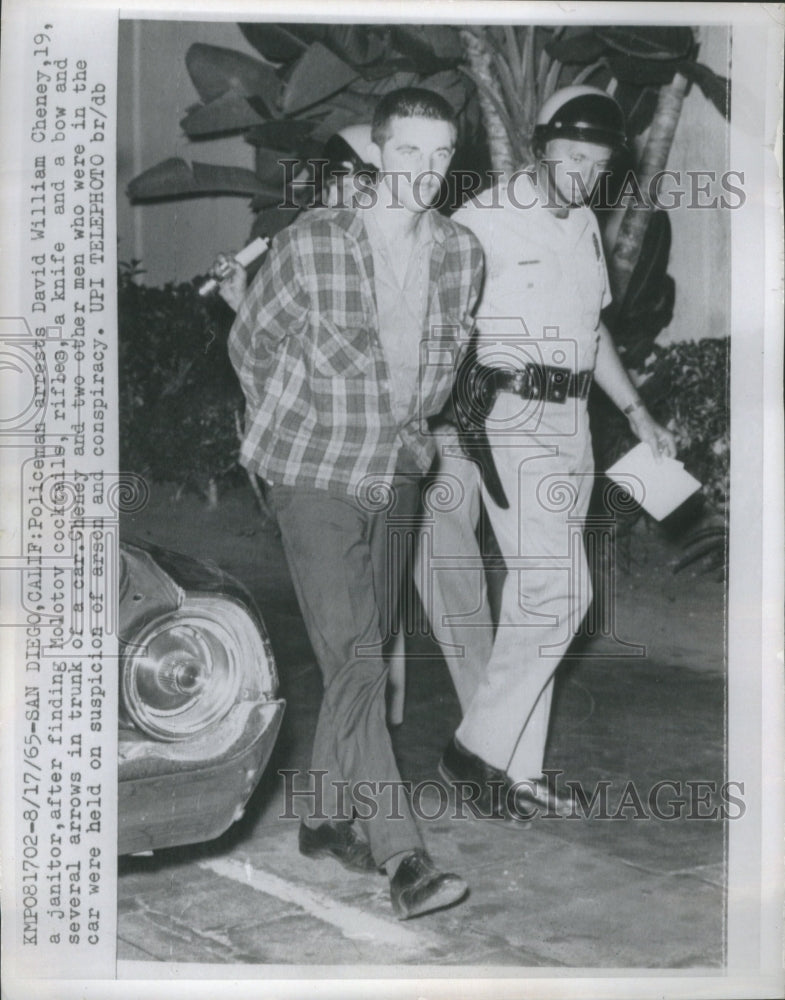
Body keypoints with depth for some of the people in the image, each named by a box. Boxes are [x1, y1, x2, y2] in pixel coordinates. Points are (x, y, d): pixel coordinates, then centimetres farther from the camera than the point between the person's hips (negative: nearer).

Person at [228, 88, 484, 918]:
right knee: (352, 661, -10)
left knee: (367, 653, 12)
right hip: (314, 477, -5)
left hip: (394, 477, 5)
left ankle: (330, 818, 29)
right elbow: (250, 342, 1)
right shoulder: (310, 243, -13)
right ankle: (404, 859, -6)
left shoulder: (461, 255, -1)